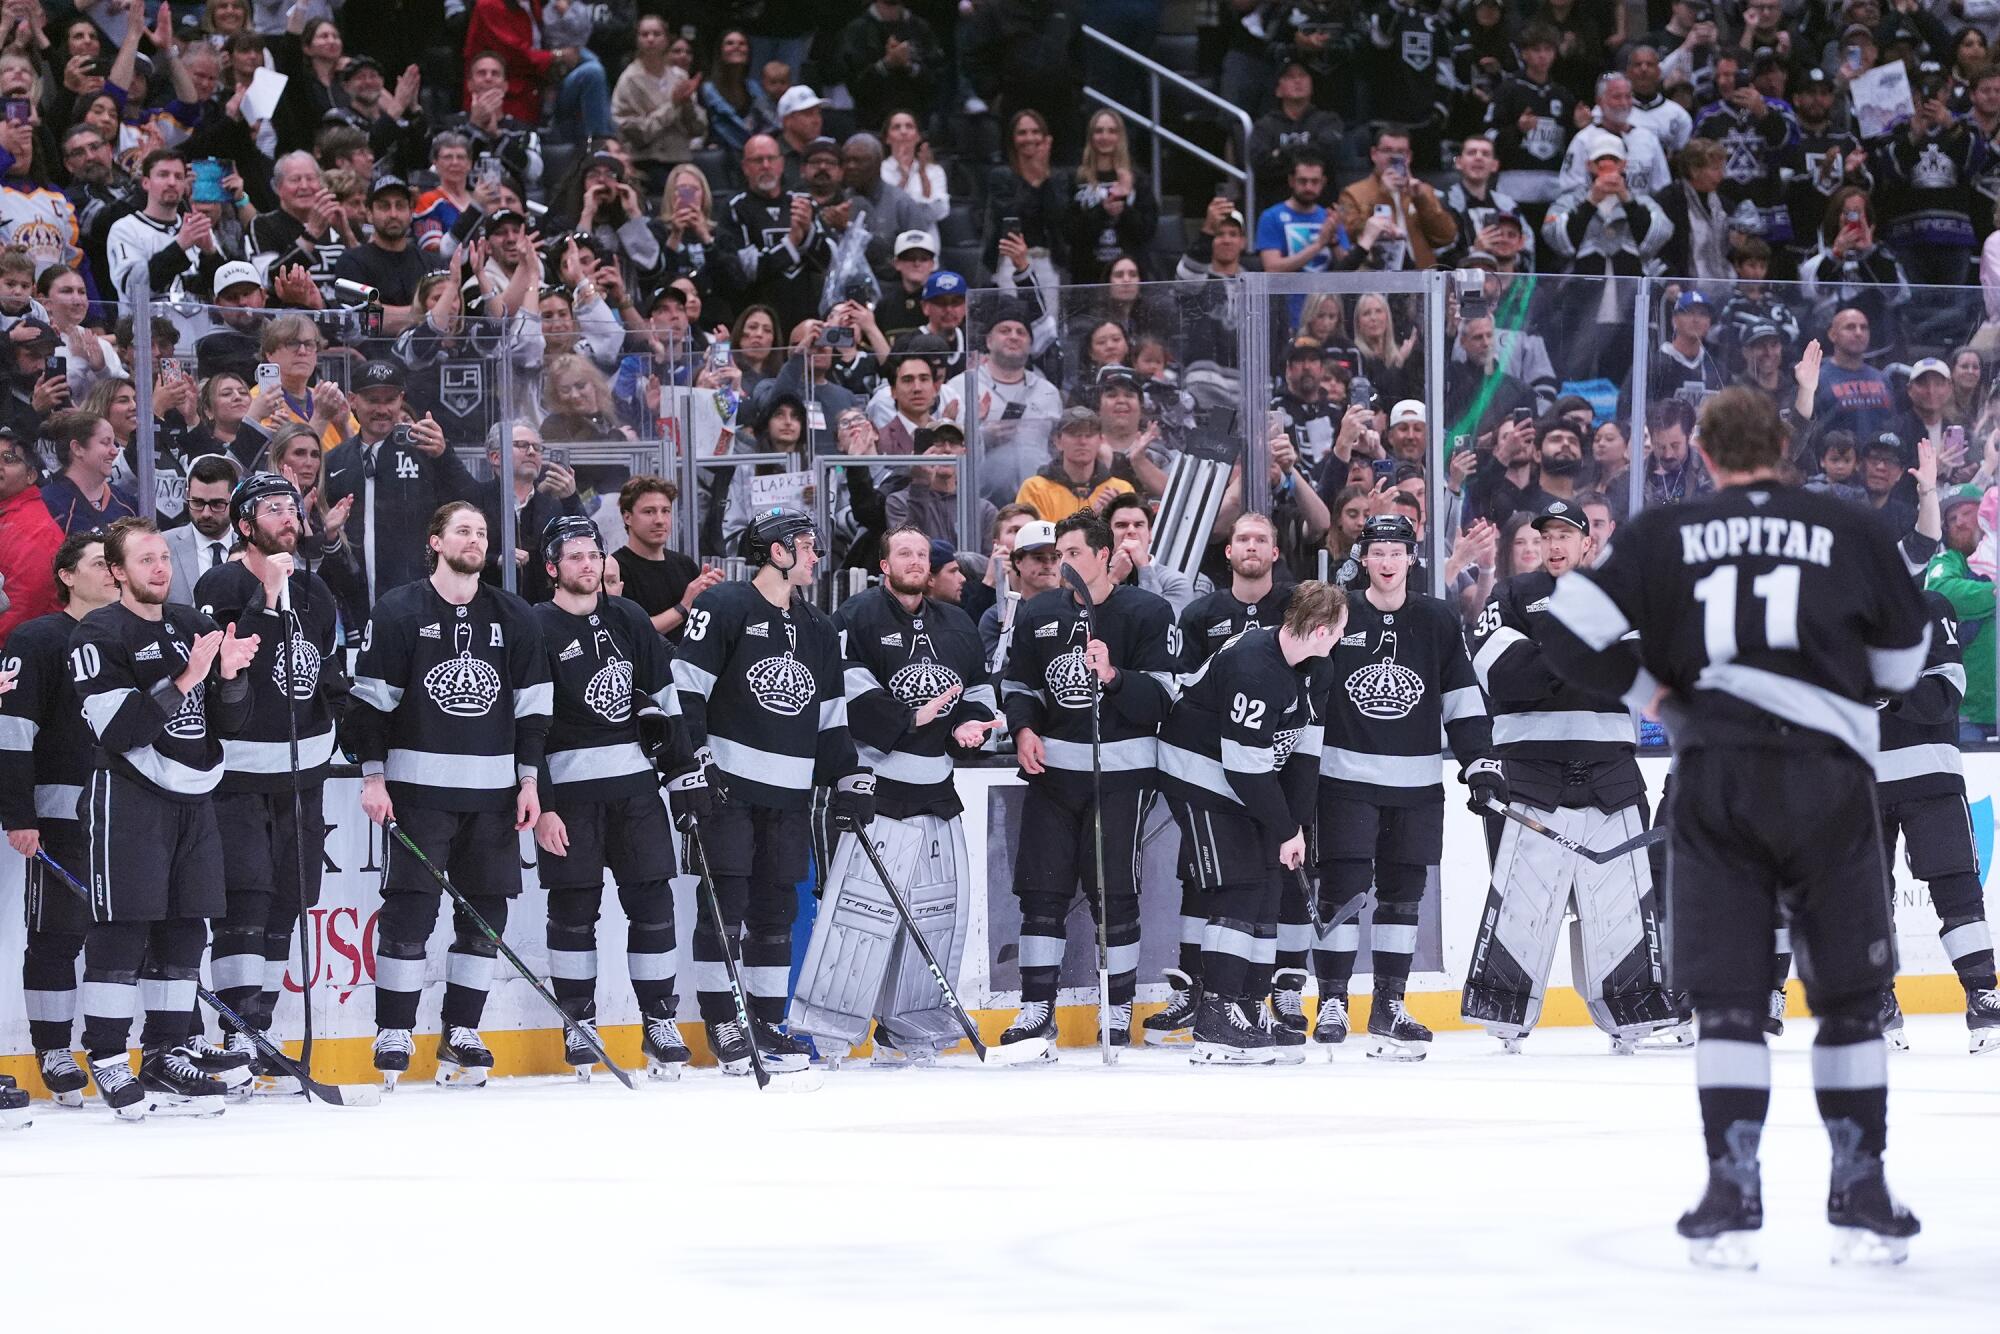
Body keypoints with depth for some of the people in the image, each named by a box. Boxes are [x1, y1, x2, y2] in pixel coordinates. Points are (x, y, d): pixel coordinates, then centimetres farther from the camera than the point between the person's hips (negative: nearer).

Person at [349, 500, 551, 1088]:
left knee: (485, 915, 3)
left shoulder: (514, 617, 10)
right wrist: (372, 774, -8)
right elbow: (370, 699, -1)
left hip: (494, 792, 4)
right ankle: (394, 1036, -1)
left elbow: (532, 705, 12)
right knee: (409, 911, -8)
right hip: (418, 788, -4)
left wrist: (529, 779, 6)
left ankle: (461, 1033, 12)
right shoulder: (398, 611, 0)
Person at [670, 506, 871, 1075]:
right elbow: (684, 688, -10)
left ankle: (767, 1025, 13)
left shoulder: (817, 629, 16)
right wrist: (693, 760, -18)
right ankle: (722, 1027, -4)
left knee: (776, 910, 7)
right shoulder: (722, 608, -5)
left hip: (789, 793, 6)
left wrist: (851, 779, 12)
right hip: (727, 784, -6)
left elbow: (830, 717, 21)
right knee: (726, 901, -8)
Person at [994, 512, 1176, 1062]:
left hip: (1119, 773, -4)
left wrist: (1113, 677, -24)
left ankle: (1119, 1019, 6)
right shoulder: (1038, 614, 11)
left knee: (1114, 897, -3)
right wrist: (1024, 728, 0)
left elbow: (1160, 698, -7)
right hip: (1052, 769, 4)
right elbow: (1017, 684, 19)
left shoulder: (1146, 614, -3)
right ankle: (1036, 1019, 4)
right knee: (1041, 893, 1)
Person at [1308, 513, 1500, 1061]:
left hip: (1416, 782, 2)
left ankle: (1388, 1006, 13)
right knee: (1342, 888, -7)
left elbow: (1462, 698, 8)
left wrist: (1480, 763, 0)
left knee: (1402, 893, 6)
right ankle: (1332, 1005, -2)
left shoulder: (1437, 621, 6)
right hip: (1347, 776, -2)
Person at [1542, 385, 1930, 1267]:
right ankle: (1861, 1199, 10)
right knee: (1850, 996, 11)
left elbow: (1572, 633, -1)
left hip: (1714, 775, 0)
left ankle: (1732, 1196, -4)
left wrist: (1648, 689, 14)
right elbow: (1902, 664, 16)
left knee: (1728, 997, 6)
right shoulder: (1851, 534, 7)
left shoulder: (1662, 537, 8)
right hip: (1827, 771, 0)